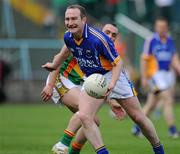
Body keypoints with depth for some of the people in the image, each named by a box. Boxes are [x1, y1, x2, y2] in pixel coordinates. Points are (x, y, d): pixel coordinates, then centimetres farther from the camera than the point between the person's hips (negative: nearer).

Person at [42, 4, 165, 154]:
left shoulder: (99, 39, -28)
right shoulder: (68, 37, -9)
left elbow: (118, 62, -21)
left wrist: (112, 83, -35)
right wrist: (54, 65, 29)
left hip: (112, 76, -5)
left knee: (138, 117, 4)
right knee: (83, 116, -20)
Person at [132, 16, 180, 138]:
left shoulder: (170, 41, 11)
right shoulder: (151, 41, -6)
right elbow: (144, 60, -5)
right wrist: (144, 78, -9)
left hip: (168, 73, 6)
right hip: (155, 74, -6)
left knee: (151, 104, 10)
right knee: (168, 101, -14)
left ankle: (137, 128, 20)